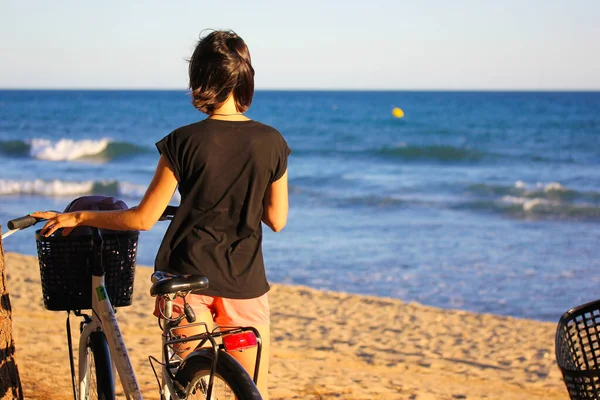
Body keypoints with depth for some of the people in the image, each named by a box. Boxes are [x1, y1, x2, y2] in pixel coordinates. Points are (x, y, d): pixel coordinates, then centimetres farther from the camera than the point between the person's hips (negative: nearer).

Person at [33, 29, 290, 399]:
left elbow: (144, 219, -5)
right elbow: (277, 220, 4)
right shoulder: (271, 142, -3)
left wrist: (76, 218, 7)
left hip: (188, 273, -1)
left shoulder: (184, 141, -8)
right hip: (245, 282, 1)